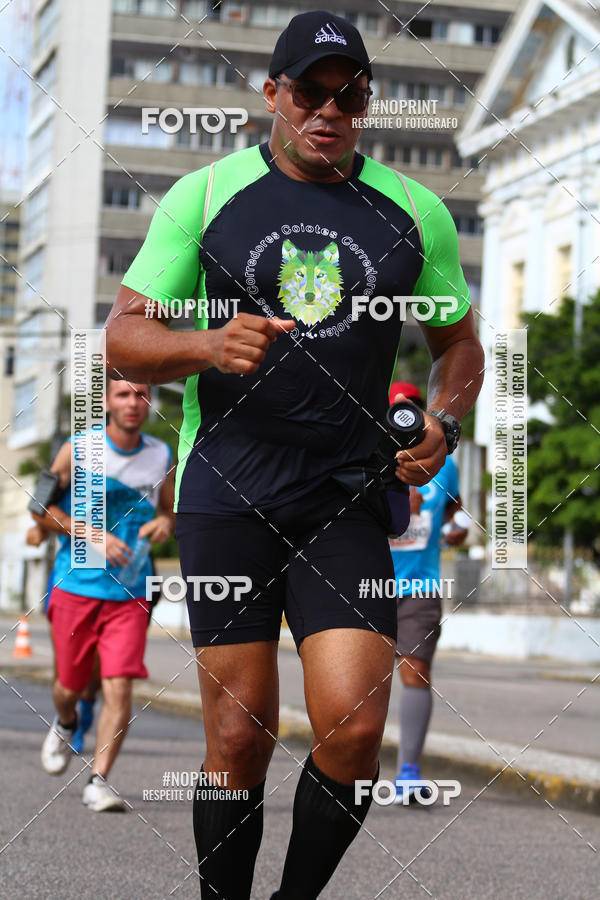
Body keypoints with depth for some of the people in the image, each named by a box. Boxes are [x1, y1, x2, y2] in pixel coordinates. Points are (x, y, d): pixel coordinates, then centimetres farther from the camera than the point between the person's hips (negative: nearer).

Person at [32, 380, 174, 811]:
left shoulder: (161, 456, 5)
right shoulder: (79, 449, -4)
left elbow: (168, 510, 20)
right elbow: (41, 509, -3)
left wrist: (165, 522, -6)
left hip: (130, 593, 1)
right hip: (77, 585, -1)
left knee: (119, 686, -13)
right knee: (70, 685, 10)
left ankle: (99, 781, -8)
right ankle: (65, 724, 45)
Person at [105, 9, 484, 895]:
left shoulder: (415, 213, 8)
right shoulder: (204, 194, 4)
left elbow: (459, 341, 20)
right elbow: (124, 339, 2)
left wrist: (440, 424, 0)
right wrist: (205, 345, -18)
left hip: (348, 499, 1)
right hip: (225, 497, -1)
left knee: (354, 727, -11)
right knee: (240, 737, -3)